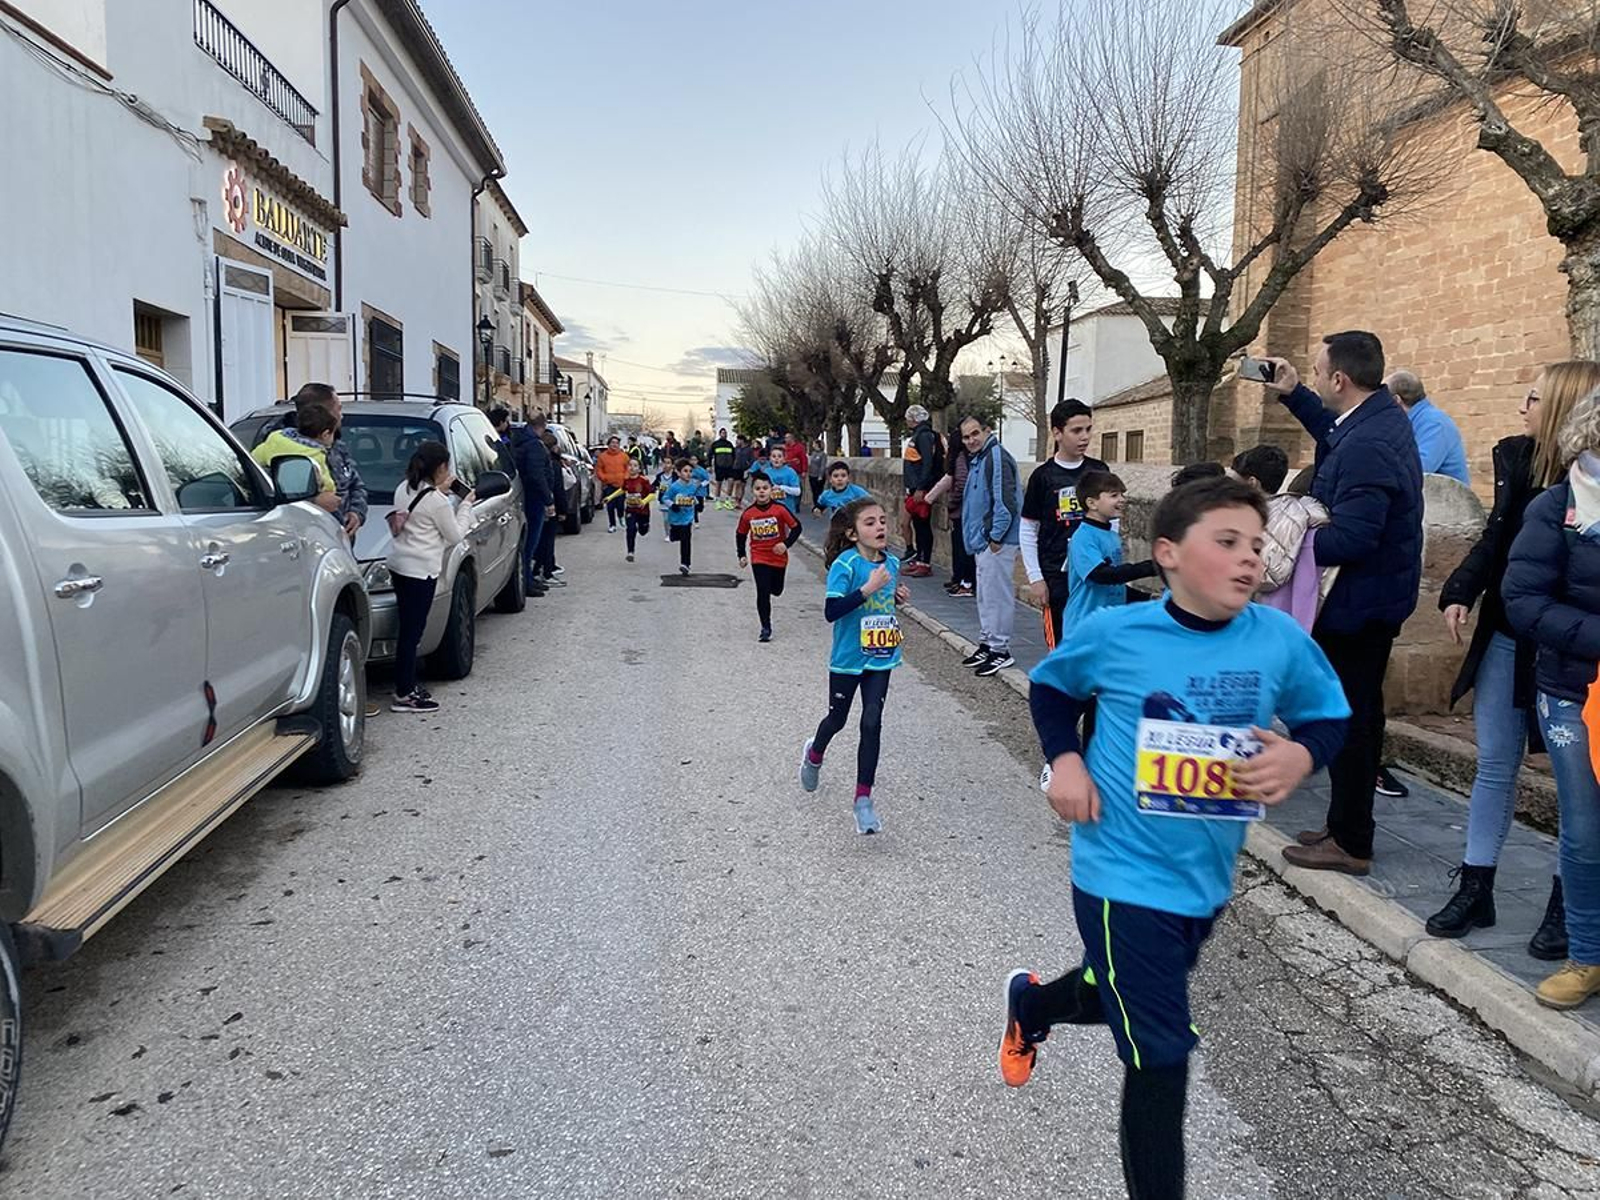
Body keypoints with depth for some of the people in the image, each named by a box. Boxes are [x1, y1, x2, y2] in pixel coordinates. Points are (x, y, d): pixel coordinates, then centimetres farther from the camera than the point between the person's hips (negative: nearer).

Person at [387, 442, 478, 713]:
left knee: (409, 627, 16)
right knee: (412, 630, -4)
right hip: (420, 570, -9)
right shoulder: (437, 502, -15)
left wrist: (440, 490, 17)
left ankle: (408, 684, 24)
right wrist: (465, 505, 6)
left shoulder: (404, 489, 9)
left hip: (398, 565, 9)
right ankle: (404, 695, 0)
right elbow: (455, 536, -5)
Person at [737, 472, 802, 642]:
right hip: (759, 559, 0)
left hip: (778, 557, 0)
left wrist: (786, 544, -22)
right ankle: (766, 628, 2)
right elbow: (740, 534, 7)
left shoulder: (780, 509, -14)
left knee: (776, 590, 17)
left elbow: (796, 527, -10)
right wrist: (741, 555, 3)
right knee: (763, 593, -6)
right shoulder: (748, 514, -8)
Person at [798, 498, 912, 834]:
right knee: (838, 718, 17)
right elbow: (831, 611, -29)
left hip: (880, 658, 3)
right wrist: (868, 588, -35)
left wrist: (898, 597, -2)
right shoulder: (845, 565, -19)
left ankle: (863, 799, 5)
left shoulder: (891, 562, 0)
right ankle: (814, 756, 51)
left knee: (872, 724, -4)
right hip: (848, 658, -3)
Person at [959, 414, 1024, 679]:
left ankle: (1000, 649, 3)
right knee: (985, 595, 17)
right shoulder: (978, 460, 16)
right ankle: (987, 643, 27)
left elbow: (1005, 501, -22)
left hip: (995, 542, -11)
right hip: (982, 540, 11)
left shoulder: (997, 457, -16)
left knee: (997, 594, -4)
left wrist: (996, 538, -19)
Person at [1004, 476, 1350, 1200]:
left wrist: (1301, 755, -16)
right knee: (1160, 1055, -1)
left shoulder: (1281, 641, -9)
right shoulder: (1113, 634, -14)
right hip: (1124, 877, -5)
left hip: (1207, 878, 5)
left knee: (1119, 1002, 28)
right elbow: (1051, 684, 5)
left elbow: (1328, 717, 6)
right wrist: (1064, 759, -9)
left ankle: (1031, 1003, 61)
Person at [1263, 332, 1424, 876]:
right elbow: (1336, 435, 28)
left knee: (1347, 717, 0)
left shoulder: (1367, 446, -27)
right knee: (1359, 712, 19)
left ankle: (1350, 843, 12)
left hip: (1359, 600, -11)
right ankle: (1347, 826, 32)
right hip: (1378, 592, 11)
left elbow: (1350, 537, -30)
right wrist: (1294, 395, 21)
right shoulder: (1382, 416, 5)